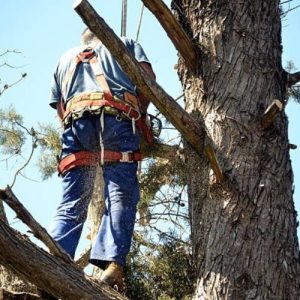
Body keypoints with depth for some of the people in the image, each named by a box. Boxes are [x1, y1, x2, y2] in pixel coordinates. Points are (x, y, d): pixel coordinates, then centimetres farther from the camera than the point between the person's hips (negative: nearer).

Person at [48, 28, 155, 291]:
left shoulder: (66, 58, 36)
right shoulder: (124, 43, 29)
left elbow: (60, 107, 25)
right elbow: (148, 77, 11)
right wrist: (140, 114, 21)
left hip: (75, 121, 3)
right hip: (116, 118, -3)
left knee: (71, 204, -2)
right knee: (121, 196, -10)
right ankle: (113, 265, -27)